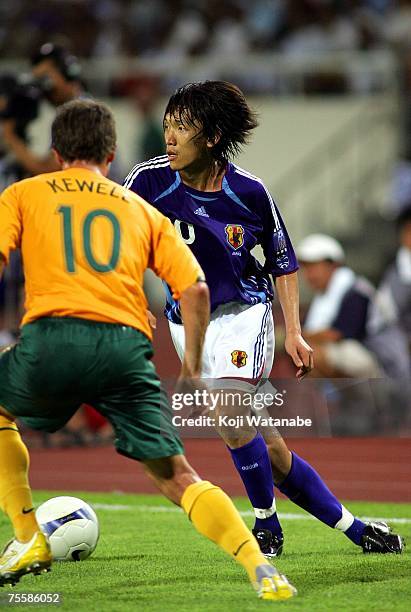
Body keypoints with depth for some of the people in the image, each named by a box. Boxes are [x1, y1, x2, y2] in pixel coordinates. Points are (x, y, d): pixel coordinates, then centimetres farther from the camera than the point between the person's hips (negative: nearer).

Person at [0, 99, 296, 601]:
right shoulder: (143, 210, 26)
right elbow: (194, 289, 16)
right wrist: (192, 368, 23)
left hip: (52, 336, -2)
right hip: (126, 346, 2)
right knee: (175, 478, 5)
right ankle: (260, 567, -15)